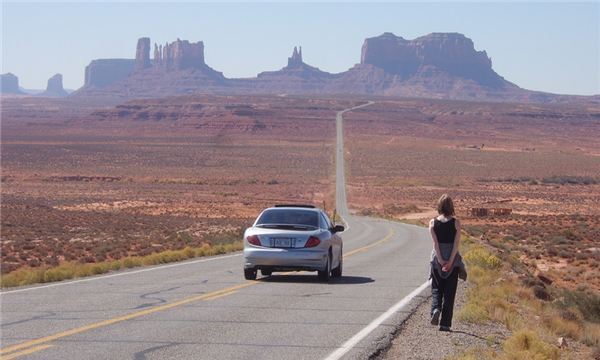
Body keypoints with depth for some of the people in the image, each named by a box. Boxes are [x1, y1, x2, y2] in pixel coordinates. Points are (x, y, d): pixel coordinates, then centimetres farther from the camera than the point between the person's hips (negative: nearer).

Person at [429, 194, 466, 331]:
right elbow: (456, 243, -10)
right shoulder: (456, 222, -4)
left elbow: (435, 243, -8)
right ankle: (445, 323, 4)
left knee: (436, 288, 16)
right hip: (452, 257, 0)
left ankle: (436, 308, -14)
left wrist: (441, 261, -10)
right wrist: (450, 261, -12)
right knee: (449, 291, 6)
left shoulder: (433, 223, -3)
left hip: (437, 258, 1)